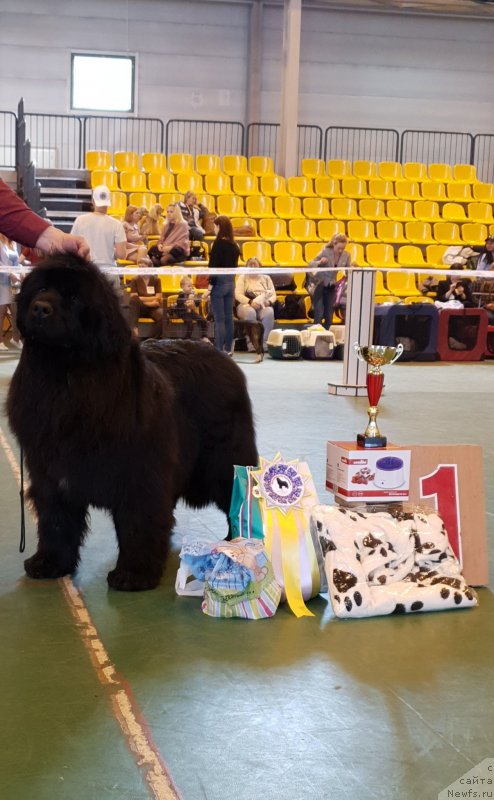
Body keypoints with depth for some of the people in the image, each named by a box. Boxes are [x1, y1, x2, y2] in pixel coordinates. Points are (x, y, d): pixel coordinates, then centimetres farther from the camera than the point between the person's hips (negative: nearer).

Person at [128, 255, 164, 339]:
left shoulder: (156, 279, 6)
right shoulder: (135, 280, 4)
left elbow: (158, 298, -3)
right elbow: (133, 298, -7)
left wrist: (142, 298, -9)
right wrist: (150, 301, -11)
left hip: (153, 308, 0)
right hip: (140, 308, 0)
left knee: (162, 316, -34)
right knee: (133, 300, -33)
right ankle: (134, 329, -40)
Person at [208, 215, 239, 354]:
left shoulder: (219, 243, -12)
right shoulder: (234, 244, 8)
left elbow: (215, 265, -15)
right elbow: (234, 265, 12)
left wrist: (210, 284, -13)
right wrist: (230, 280, 17)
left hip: (219, 282, -7)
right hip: (231, 282, 7)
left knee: (219, 318, -5)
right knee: (228, 317, 11)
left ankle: (219, 349, -4)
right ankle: (228, 348, 16)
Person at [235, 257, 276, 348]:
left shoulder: (266, 278, 23)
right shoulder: (243, 278, 16)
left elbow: (273, 295, 14)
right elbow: (238, 295, 2)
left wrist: (269, 301, -11)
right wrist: (250, 302, -17)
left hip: (264, 306, 2)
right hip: (247, 305, -2)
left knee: (269, 312, -35)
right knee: (250, 312, -39)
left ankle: (265, 342, -32)